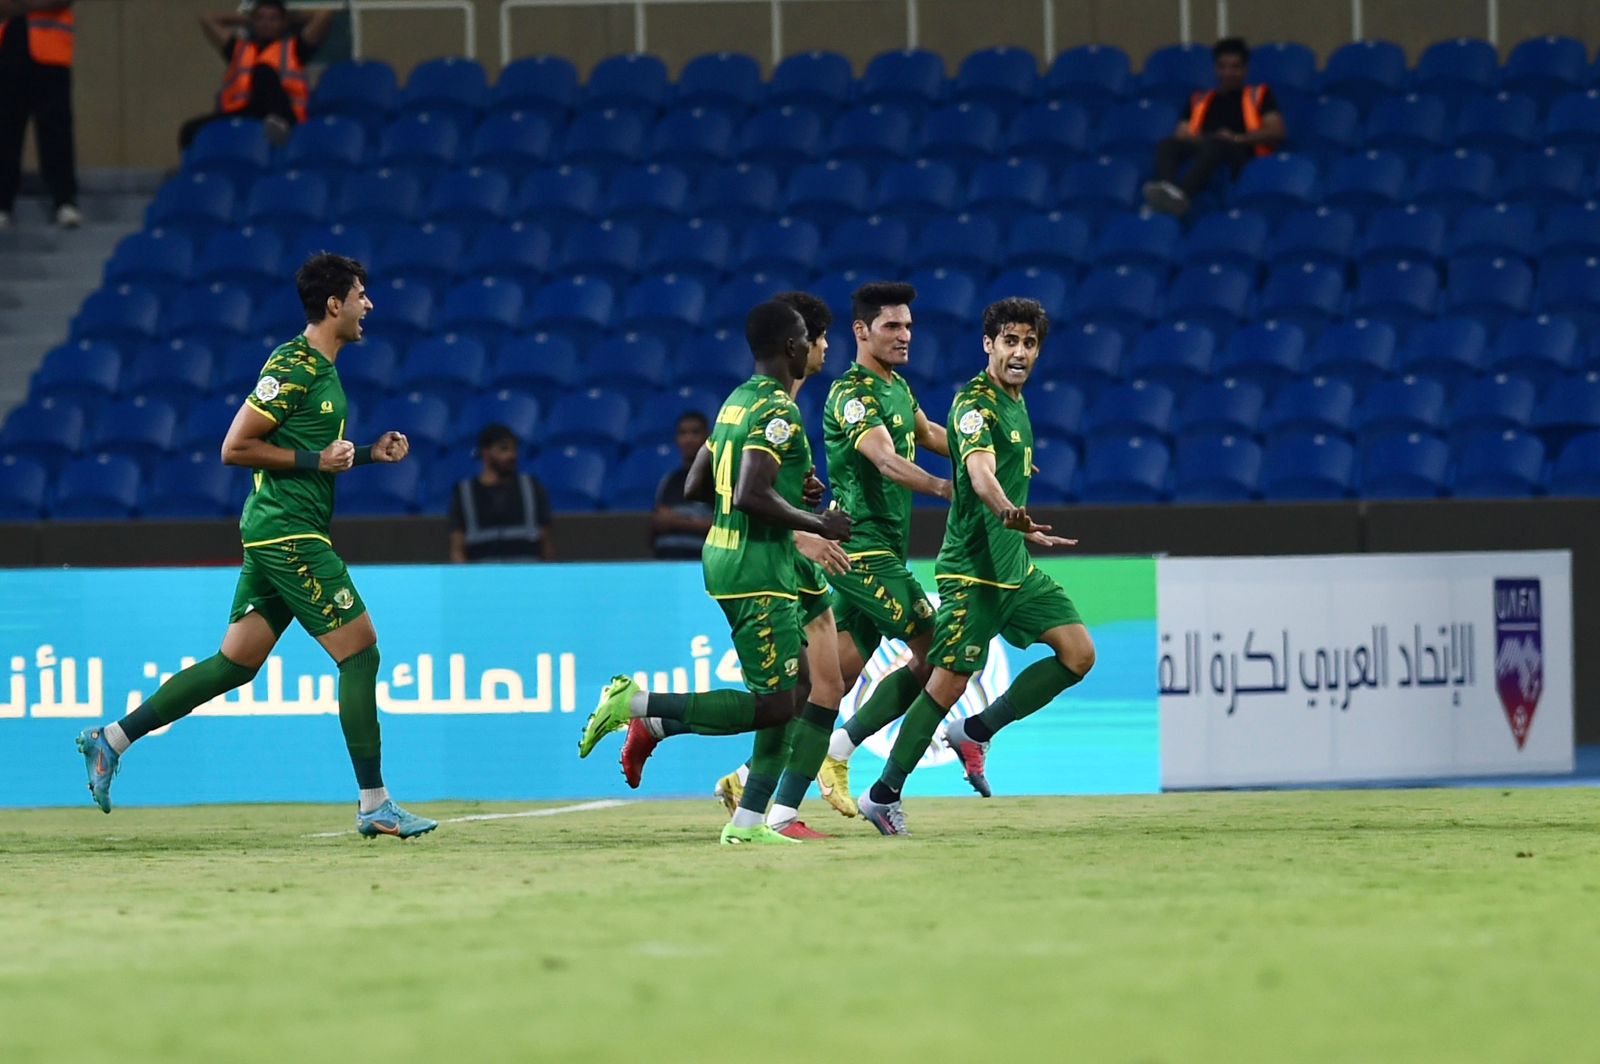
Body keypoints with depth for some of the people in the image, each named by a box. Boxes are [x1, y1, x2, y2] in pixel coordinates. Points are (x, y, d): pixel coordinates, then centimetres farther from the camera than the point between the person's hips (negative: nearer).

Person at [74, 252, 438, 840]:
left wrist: (367, 453, 15)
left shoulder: (324, 369, 17)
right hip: (288, 532, -10)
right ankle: (374, 805, -6)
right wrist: (316, 460, -16)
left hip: (274, 534, 10)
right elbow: (235, 448, -16)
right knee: (360, 650, -8)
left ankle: (112, 738, 13)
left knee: (234, 663, 10)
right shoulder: (292, 367, -14)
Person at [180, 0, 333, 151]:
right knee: (192, 130, -23)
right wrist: (246, 20, 40)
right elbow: (207, 20, 37)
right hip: (239, 116, 3)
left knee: (263, 72, -33)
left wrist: (292, 19, 34)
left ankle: (278, 121, -58)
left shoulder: (293, 48, 26)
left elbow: (325, 16, 21)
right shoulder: (239, 48, 33)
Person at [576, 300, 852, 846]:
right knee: (774, 704, -9)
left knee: (797, 685, 13)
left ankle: (748, 821, 10)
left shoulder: (739, 401, 14)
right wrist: (818, 524, -14)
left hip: (724, 556, 10)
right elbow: (751, 497, -27)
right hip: (757, 569, -10)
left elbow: (695, 486, 19)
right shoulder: (778, 410, -16)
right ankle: (636, 705, -10)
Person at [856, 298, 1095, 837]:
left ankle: (976, 732, 9)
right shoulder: (976, 403, -16)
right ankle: (884, 795, 2)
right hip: (972, 569, -9)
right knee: (949, 682, -9)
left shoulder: (1014, 403, 13)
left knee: (1078, 654, -2)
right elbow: (980, 473, -35)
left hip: (1013, 568, 9)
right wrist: (1008, 511, -55)